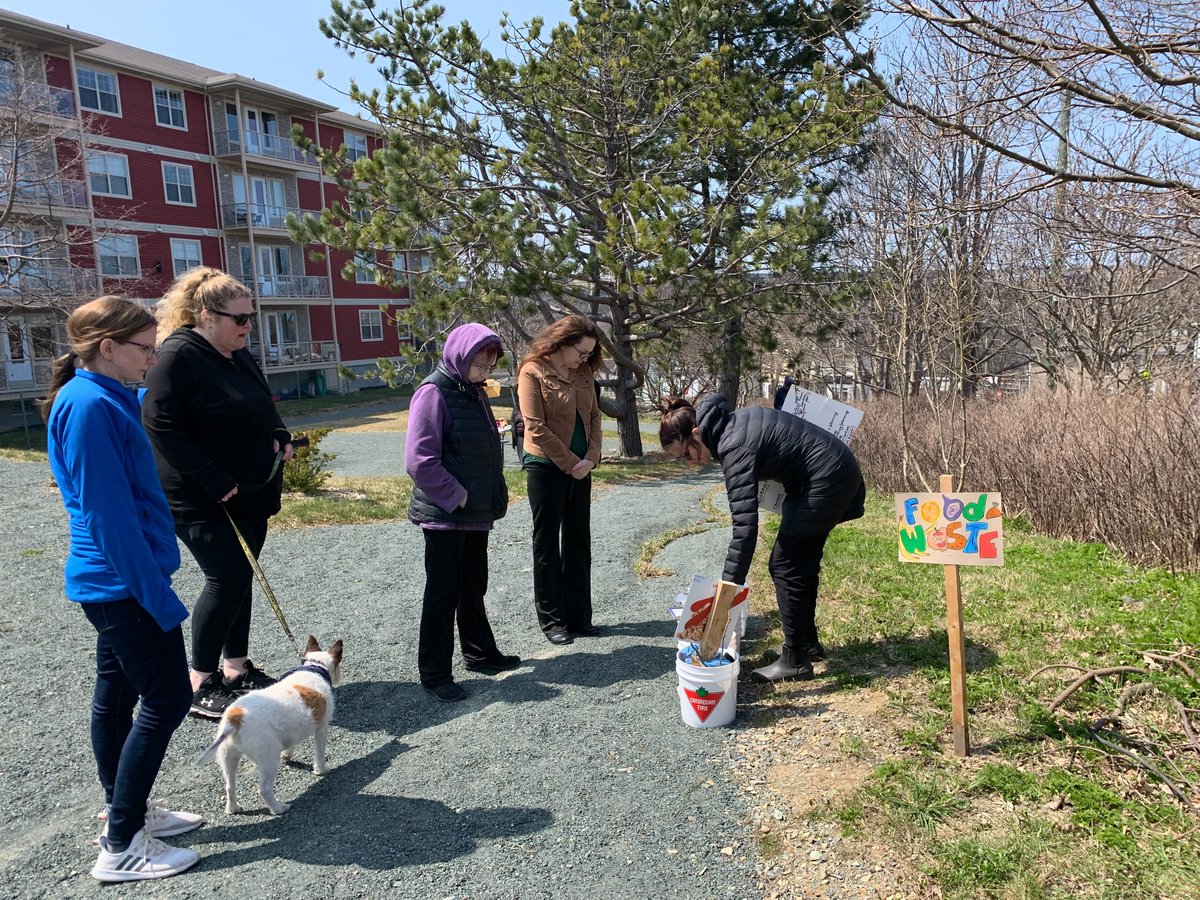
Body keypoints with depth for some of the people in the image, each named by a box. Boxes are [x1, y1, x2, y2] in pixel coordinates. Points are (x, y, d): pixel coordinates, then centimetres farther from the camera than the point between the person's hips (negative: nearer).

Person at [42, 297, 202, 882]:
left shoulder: (108, 398, 10)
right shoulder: (90, 406, -20)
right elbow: (109, 513, -23)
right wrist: (158, 595, -21)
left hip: (112, 582, 10)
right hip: (125, 583, -10)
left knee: (117, 693, 17)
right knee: (167, 699, -4)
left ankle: (126, 812, 31)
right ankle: (120, 847, 6)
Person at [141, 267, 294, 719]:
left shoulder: (241, 356, 11)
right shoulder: (180, 356, -15)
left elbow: (265, 407, 24)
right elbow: (160, 424, -21)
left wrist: (280, 436, 3)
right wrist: (214, 480, -22)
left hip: (250, 493, 8)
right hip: (202, 499, -8)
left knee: (238, 577, 13)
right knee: (227, 578, -8)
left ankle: (236, 668, 25)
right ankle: (200, 684, 6)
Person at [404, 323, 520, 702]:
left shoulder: (475, 393, 11)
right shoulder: (434, 394, -15)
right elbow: (420, 461, -21)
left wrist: (493, 496, 11)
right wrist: (457, 497, -16)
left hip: (477, 514, 8)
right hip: (445, 516, -8)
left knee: (473, 588, 20)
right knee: (443, 594, 1)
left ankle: (479, 652, 34)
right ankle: (434, 673, 12)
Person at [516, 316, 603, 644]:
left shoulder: (583, 373, 7)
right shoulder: (533, 371, -11)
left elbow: (594, 417, 9)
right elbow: (536, 427, -16)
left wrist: (591, 457, -6)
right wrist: (570, 463, -14)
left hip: (580, 468, 6)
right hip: (546, 467, -6)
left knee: (578, 542, 11)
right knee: (547, 544, 4)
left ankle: (579, 616, 22)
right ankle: (551, 620, 14)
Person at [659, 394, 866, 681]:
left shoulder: (735, 447, -25)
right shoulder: (730, 424, 2)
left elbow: (745, 526, -33)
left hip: (826, 480, -10)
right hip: (839, 472, 10)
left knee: (785, 566, -4)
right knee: (803, 562, 18)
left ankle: (795, 660, 4)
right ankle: (808, 643, 31)